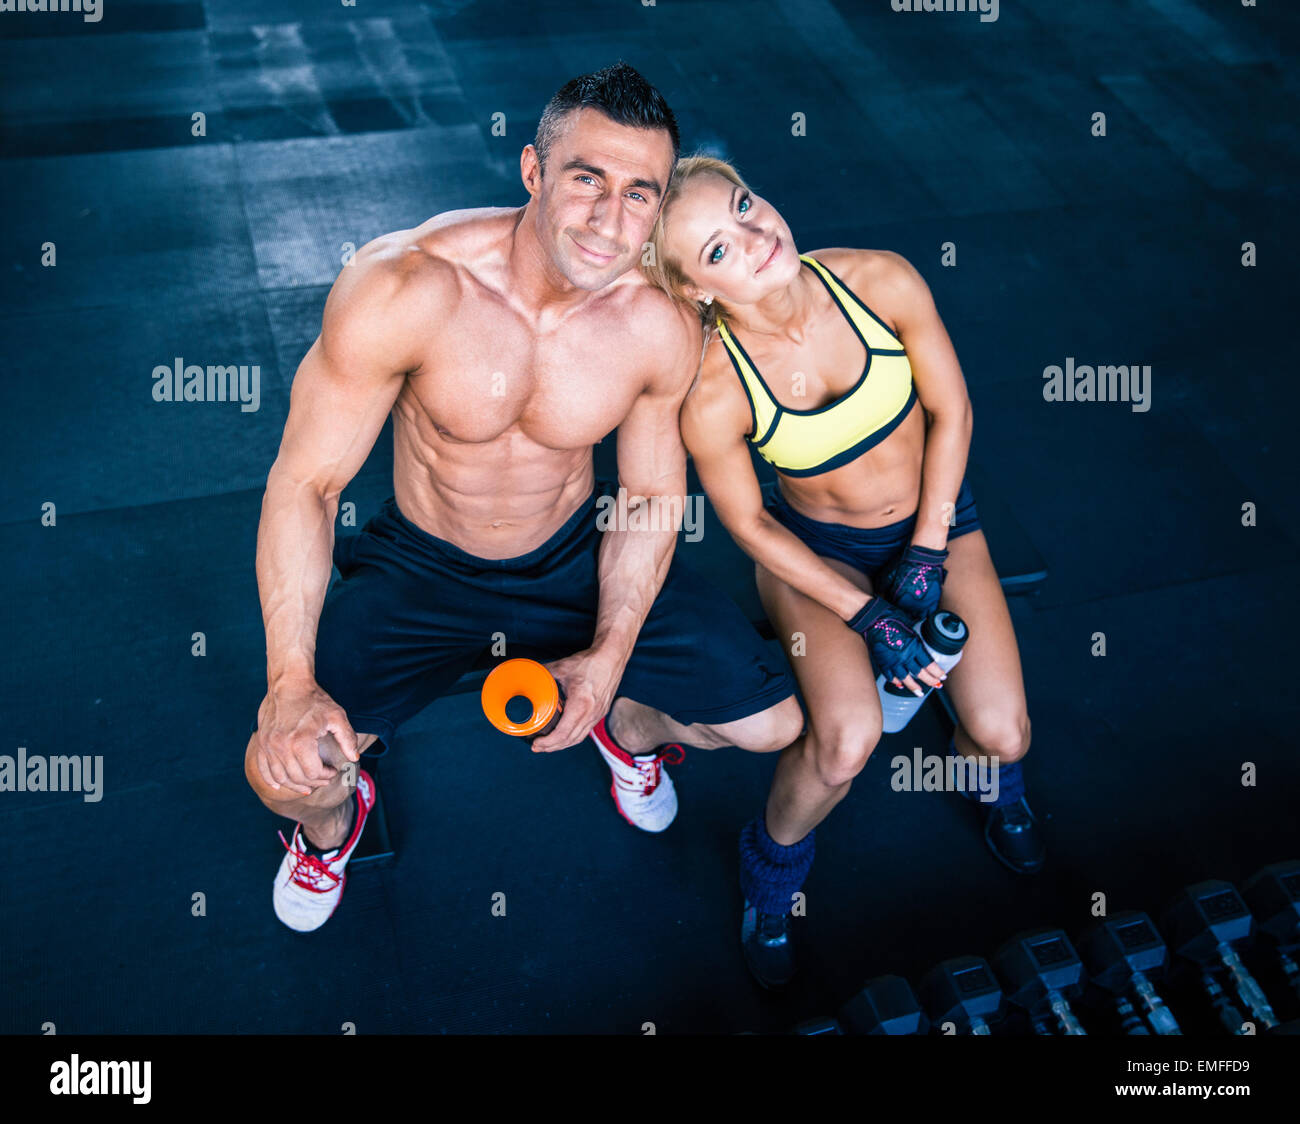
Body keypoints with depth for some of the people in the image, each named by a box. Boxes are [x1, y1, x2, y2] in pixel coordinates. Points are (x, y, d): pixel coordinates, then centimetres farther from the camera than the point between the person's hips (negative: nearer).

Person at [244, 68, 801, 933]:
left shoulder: (663, 328, -19)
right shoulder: (404, 289, -29)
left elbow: (652, 497, -4)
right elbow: (306, 482, -21)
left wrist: (608, 657, -13)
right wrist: (292, 684, -26)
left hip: (576, 556, 2)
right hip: (423, 567, -2)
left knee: (774, 724, 0)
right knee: (286, 767, -20)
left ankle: (629, 729, 36)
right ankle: (333, 819, 22)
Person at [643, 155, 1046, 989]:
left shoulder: (882, 281, -23)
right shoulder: (712, 396, -29)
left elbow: (951, 412, -9)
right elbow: (749, 523, -13)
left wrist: (927, 556, -11)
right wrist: (867, 616, -15)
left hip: (934, 518, 3)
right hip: (813, 550, -2)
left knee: (1001, 735, -7)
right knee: (848, 742, -24)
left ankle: (994, 776, 35)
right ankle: (772, 873, 10)